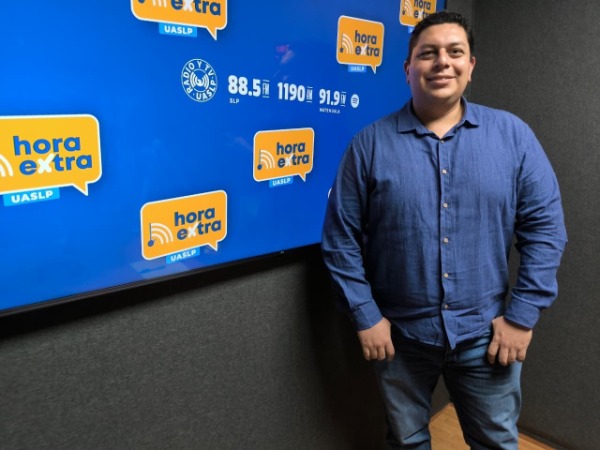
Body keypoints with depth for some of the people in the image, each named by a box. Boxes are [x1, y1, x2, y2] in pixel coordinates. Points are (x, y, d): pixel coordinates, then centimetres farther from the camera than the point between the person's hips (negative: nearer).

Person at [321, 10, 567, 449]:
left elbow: (545, 226, -2)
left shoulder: (512, 134, -3)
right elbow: (341, 237, -5)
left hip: (485, 333, 1)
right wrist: (365, 315, -8)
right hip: (399, 334, 0)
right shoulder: (370, 143, -7)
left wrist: (523, 314, -7)